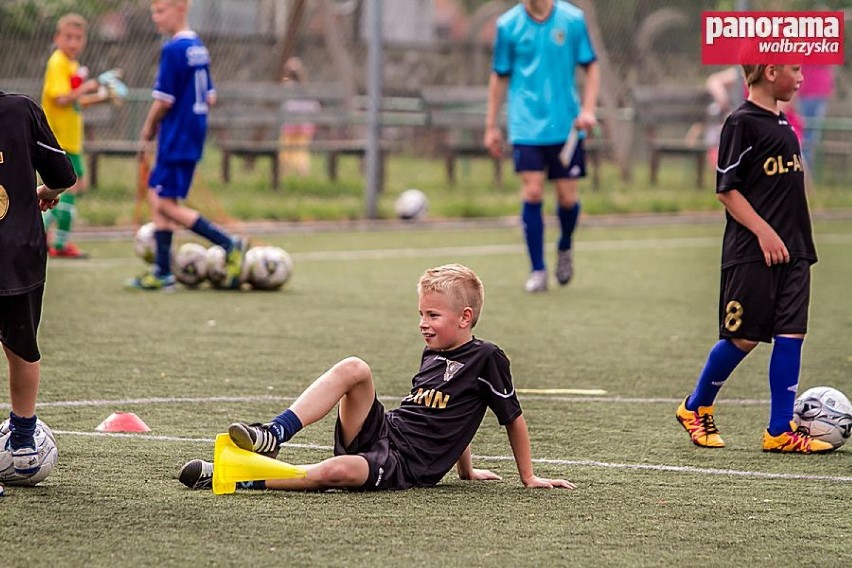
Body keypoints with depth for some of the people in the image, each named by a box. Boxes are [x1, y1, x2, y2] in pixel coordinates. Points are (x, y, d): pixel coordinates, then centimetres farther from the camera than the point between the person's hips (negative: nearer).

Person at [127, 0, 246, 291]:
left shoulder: (174, 50, -16)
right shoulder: (199, 48, 12)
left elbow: (164, 101, -16)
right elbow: (210, 97, 16)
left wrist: (148, 130, -1)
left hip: (176, 137, -9)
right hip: (193, 137, 9)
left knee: (166, 204, -7)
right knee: (157, 199, 12)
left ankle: (229, 244, -11)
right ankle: (162, 272, 12)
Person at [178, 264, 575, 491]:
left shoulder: (486, 359, -3)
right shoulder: (432, 356, 19)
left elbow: (513, 417, 3)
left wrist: (529, 478, 10)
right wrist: (465, 471, 33)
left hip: (405, 465, -7)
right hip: (381, 430, 7)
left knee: (335, 472, -38)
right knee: (354, 369, -21)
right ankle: (271, 437, -29)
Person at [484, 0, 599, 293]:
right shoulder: (508, 25, 0)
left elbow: (591, 67, 6)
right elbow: (499, 77, 9)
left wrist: (588, 109, -7)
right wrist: (491, 126, 9)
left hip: (565, 125, 0)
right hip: (526, 126, 0)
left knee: (568, 196, 1)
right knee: (532, 193, -10)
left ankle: (565, 248, 33)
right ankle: (537, 271, 1)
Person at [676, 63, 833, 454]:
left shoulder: (782, 123, 15)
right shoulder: (742, 122, -10)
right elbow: (726, 189, -12)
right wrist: (764, 232, -19)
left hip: (791, 250, 8)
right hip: (751, 254, -8)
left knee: (791, 334, 1)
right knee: (743, 337, -2)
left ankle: (781, 430, 2)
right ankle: (695, 408, 18)